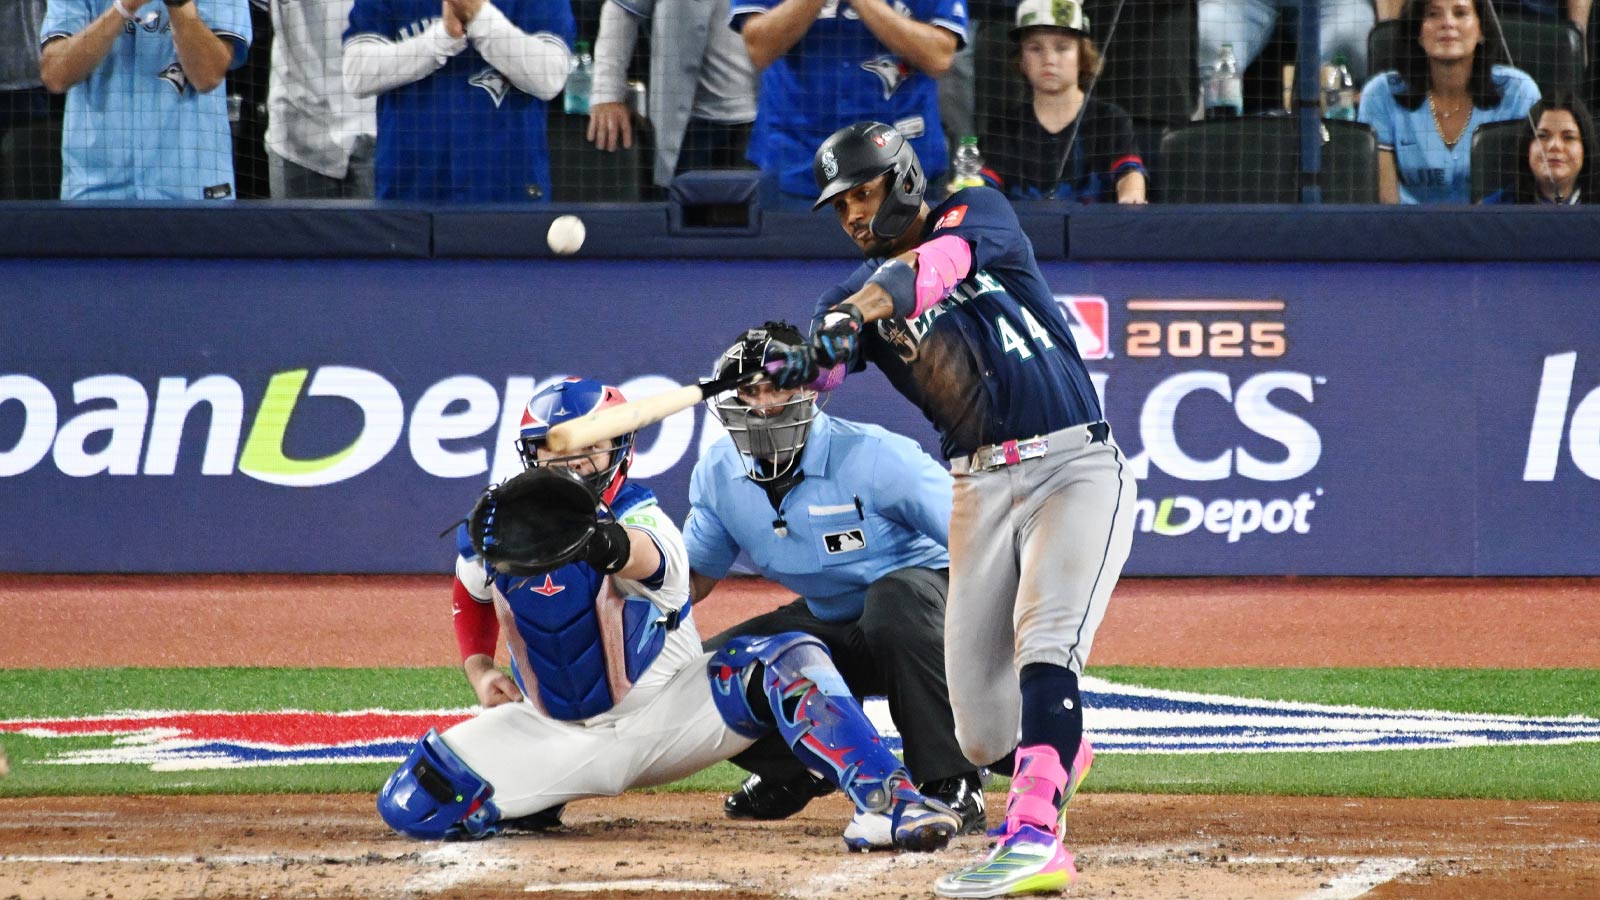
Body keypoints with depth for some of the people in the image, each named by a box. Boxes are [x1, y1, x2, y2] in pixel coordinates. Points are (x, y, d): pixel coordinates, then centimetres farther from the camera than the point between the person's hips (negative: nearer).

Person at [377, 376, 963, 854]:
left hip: (669, 712, -3)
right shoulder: (492, 529, -6)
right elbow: (472, 597, 19)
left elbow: (641, 556, -49)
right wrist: (478, 670, 1)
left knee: (789, 662, -29)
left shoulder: (641, 519, -20)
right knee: (411, 806, -16)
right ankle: (536, 800, 14)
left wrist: (601, 540, -73)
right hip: (562, 735, 3)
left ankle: (893, 800, -35)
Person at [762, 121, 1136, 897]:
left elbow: (934, 265, -25)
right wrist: (790, 365, -38)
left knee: (1045, 640, -27)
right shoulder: (855, 292, 9)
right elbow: (820, 362, -12)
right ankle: (1057, 754, 36)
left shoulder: (978, 215, -1)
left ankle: (1035, 836, -35)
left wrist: (853, 315, -43)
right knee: (979, 734, 2)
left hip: (1076, 468, -5)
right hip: (981, 489, 5)